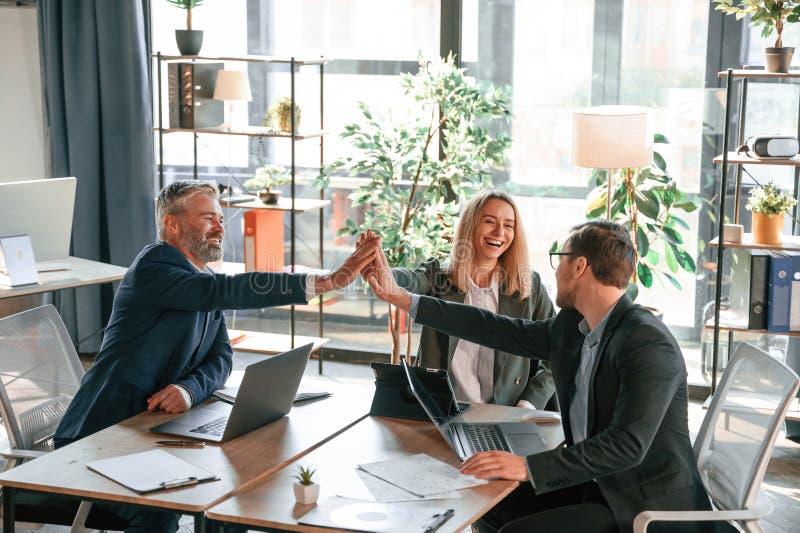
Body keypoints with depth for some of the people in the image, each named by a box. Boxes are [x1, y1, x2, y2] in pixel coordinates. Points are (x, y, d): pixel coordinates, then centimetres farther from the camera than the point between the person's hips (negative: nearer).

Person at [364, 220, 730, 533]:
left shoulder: (648, 343, -23)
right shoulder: (571, 326, 4)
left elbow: (628, 444, -30)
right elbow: (501, 331, 12)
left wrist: (529, 467, -35)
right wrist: (401, 298, 14)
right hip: (596, 486, 8)